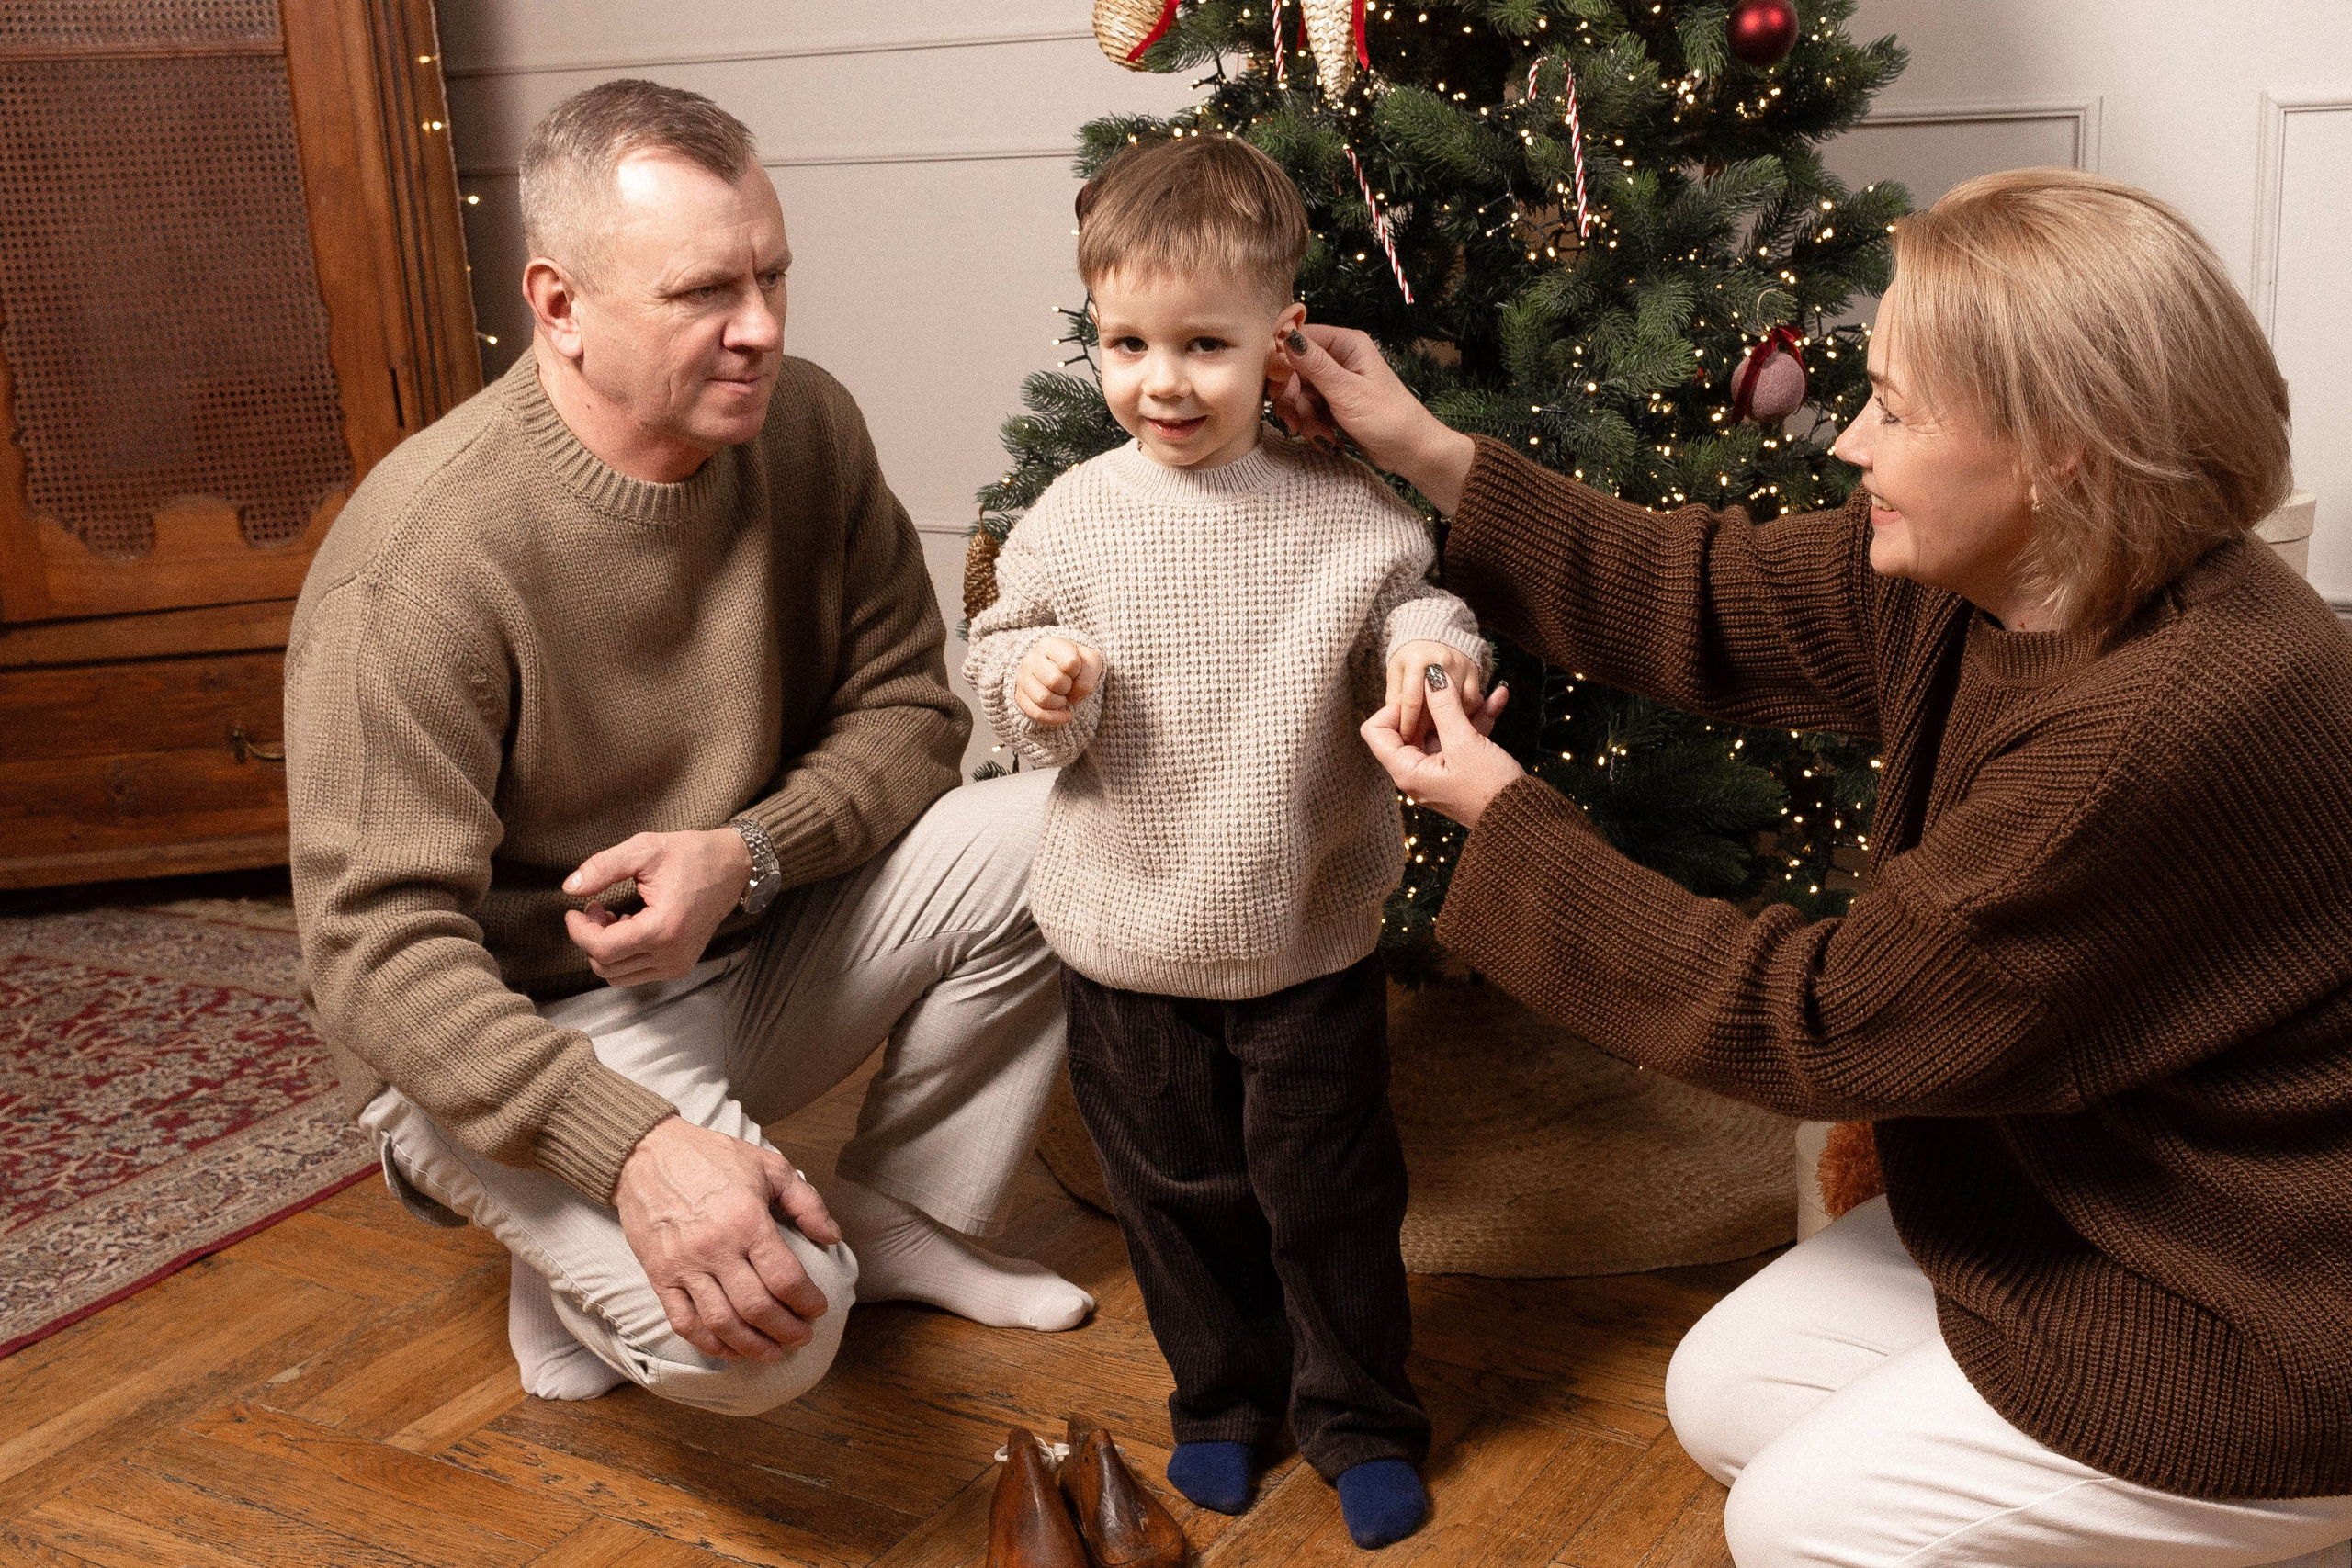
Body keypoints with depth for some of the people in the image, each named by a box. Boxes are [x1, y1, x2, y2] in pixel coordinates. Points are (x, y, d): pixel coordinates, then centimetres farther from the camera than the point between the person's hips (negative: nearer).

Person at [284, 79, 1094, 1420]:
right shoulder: (423, 557, -27)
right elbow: (380, 946, -27)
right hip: (516, 1033, -6)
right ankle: (575, 1270, 7)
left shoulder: (807, 428, -7)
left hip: (748, 948, 7)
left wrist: (746, 853, -22)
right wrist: (635, 1146, -39)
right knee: (762, 1324, -30)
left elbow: (905, 714, -2)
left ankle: (902, 1218, 8)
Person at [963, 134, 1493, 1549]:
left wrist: (1434, 651, -20)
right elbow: (1001, 651, 5)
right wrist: (1036, 678, -18)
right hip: (1130, 945, 2)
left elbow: (1413, 608, 3)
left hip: (1310, 940, -2)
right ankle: (1223, 1396, 40)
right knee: (1179, 1193, 17)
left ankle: (1361, 1416, 33)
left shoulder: (1345, 509, -9)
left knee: (1329, 1192, 11)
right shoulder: (1077, 516, -5)